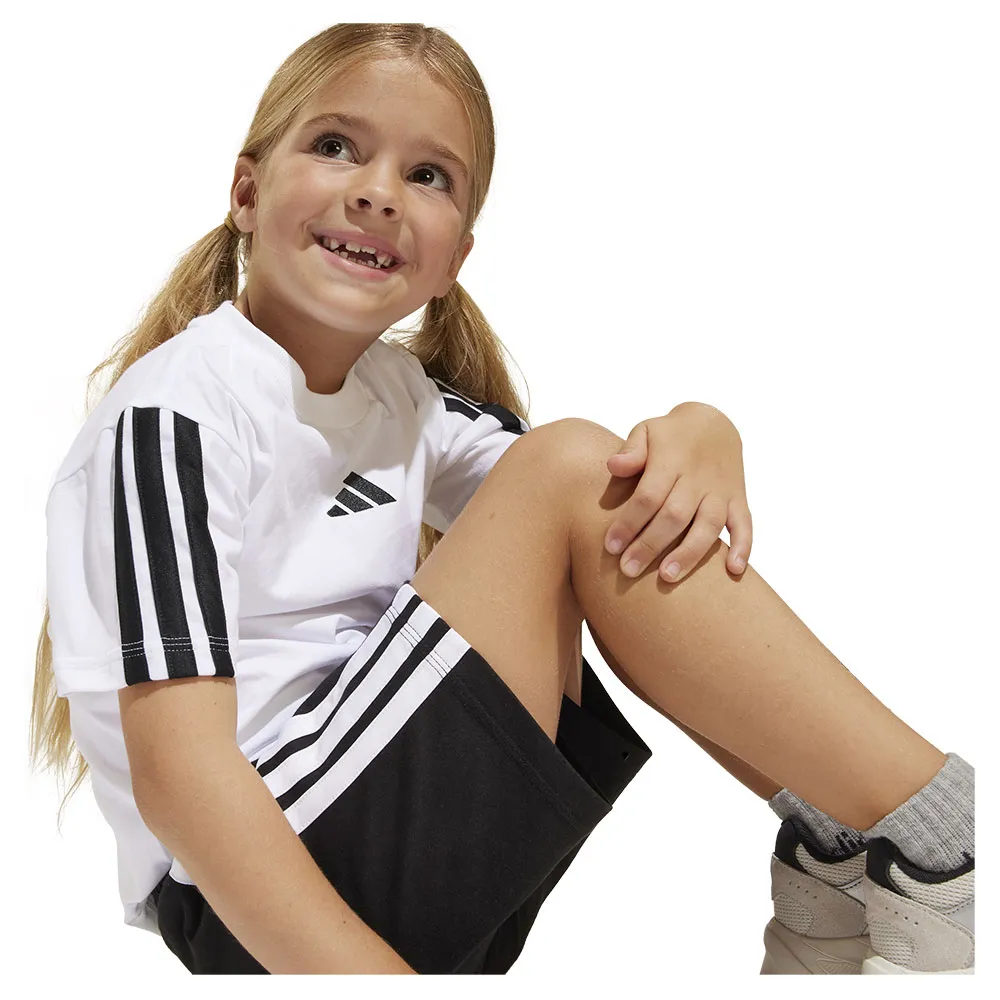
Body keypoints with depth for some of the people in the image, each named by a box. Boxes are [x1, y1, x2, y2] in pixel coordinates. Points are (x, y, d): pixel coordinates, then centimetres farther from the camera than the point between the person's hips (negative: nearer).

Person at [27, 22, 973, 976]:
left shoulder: (398, 395, 10)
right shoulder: (177, 410, -12)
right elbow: (176, 767, -22)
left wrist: (700, 436, -15)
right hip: (259, 912, -8)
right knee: (572, 467, -18)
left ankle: (836, 858, -1)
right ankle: (927, 837, -11)